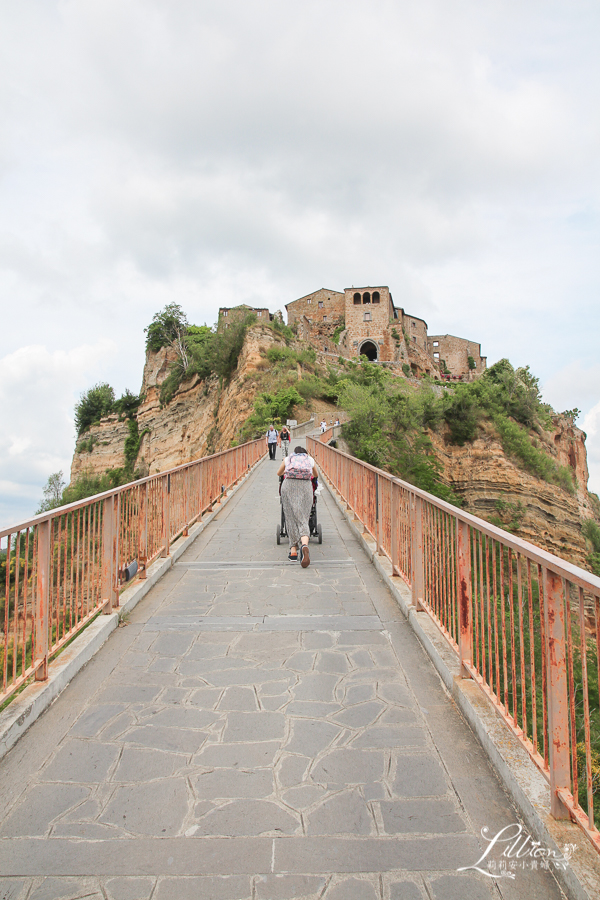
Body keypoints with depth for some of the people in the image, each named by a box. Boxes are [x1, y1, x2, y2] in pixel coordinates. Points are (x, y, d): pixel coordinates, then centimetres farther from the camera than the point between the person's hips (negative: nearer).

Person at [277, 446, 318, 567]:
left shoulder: (287, 459, 23)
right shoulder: (310, 459, 24)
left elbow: (279, 473, 39)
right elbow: (316, 475, 41)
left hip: (289, 485, 0)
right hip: (305, 486, 0)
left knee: (290, 518, 6)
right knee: (303, 519, -4)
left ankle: (293, 550, 1)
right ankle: (304, 545, -29)